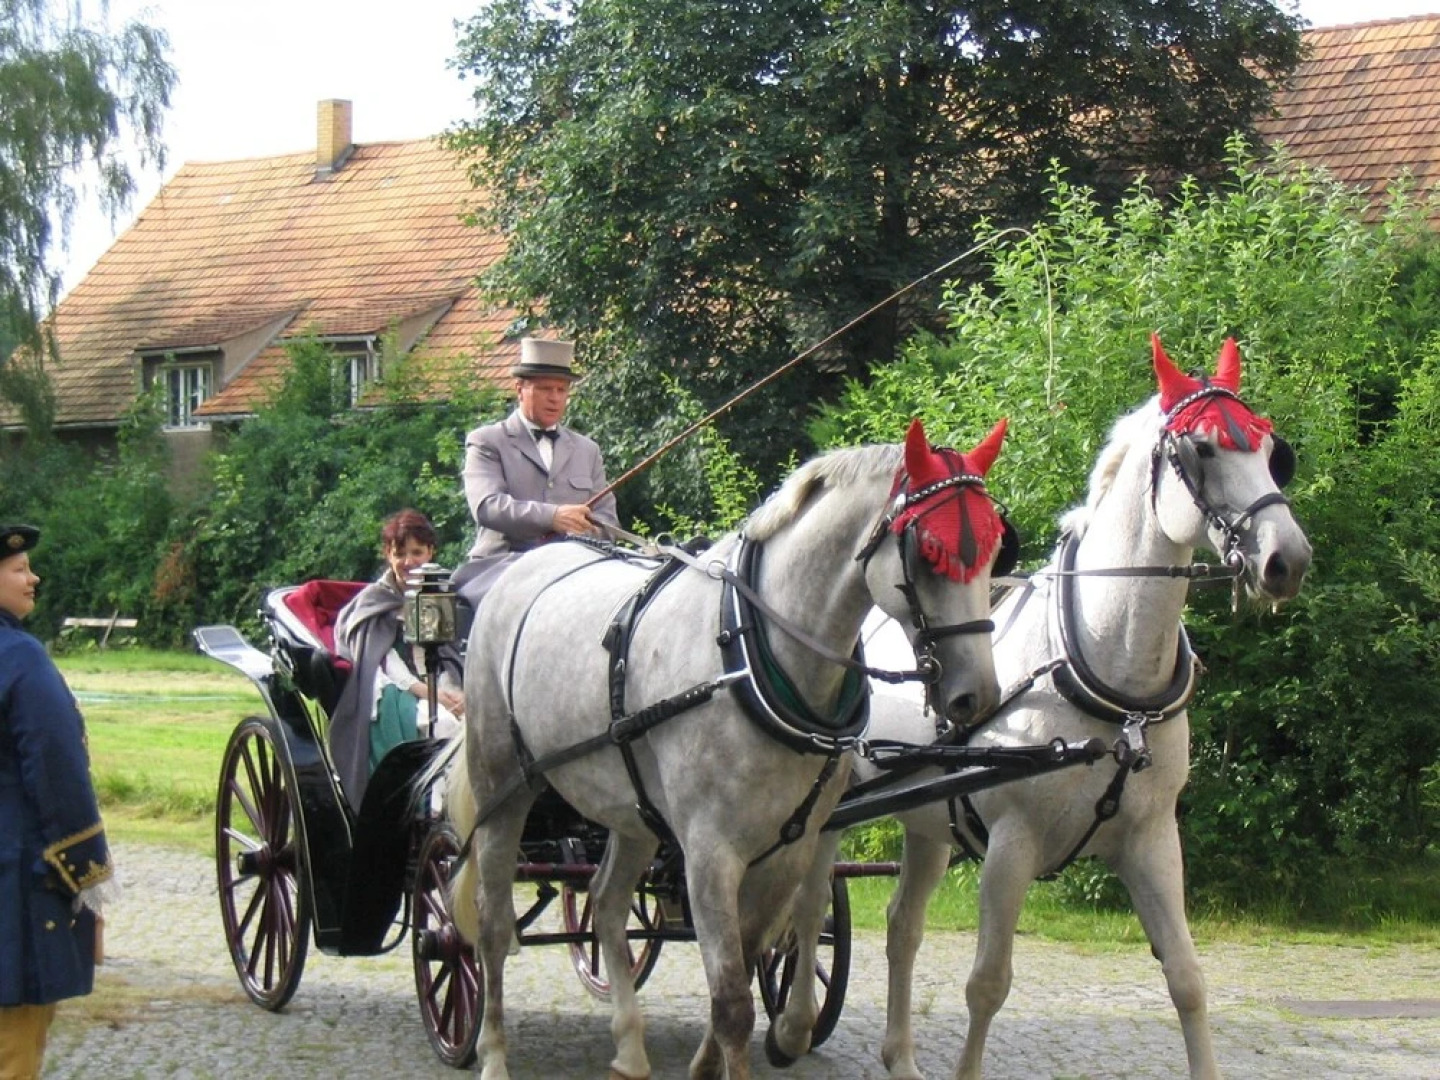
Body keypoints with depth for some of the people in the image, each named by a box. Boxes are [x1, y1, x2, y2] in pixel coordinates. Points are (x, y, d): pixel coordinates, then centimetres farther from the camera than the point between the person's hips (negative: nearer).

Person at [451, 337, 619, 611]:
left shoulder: (587, 450, 24)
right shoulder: (486, 442, 8)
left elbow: (605, 517, 19)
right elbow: (485, 506, -9)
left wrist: (580, 538, -6)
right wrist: (551, 516, -24)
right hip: (503, 566, -4)